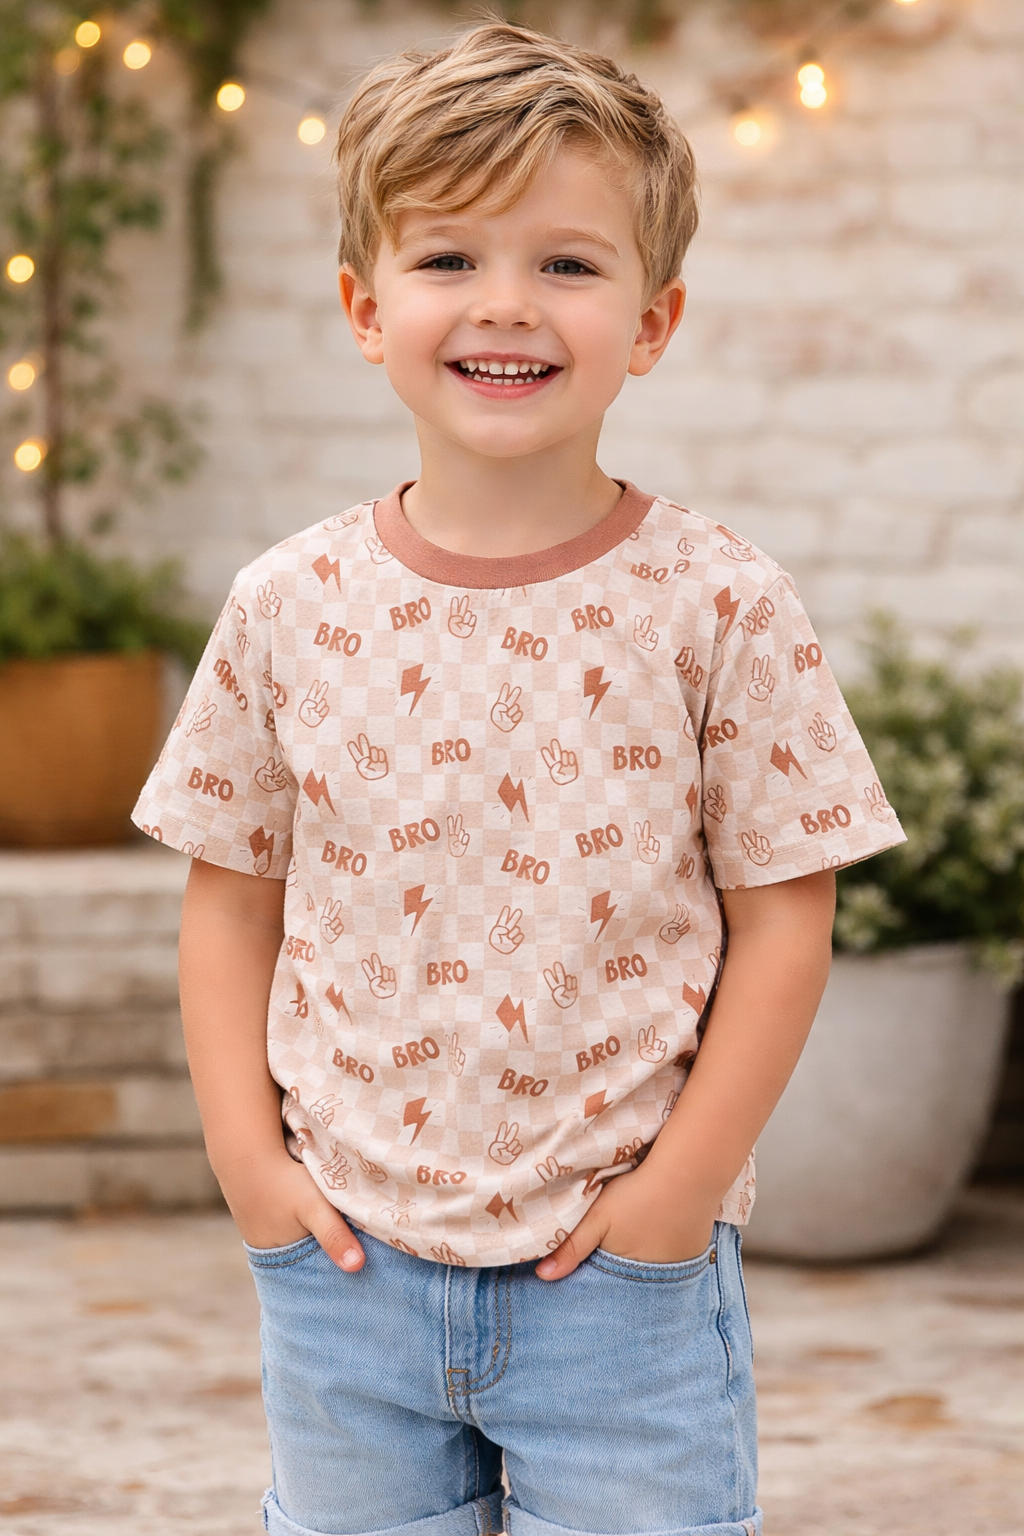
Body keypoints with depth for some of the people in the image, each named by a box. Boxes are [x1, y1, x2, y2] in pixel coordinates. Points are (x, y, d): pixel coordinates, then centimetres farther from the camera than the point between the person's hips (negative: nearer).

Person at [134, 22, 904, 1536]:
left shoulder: (718, 605, -8)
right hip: (344, 1257, 3)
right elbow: (232, 895, 7)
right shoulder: (289, 610, -2)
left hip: (625, 1269, -2)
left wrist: (684, 1181, -10)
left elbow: (782, 915, -5)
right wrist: (245, 1148, -2)